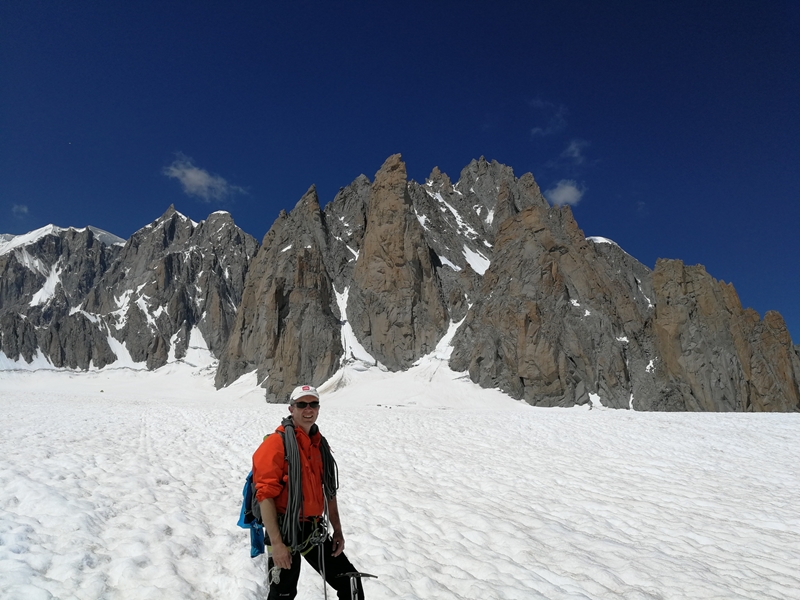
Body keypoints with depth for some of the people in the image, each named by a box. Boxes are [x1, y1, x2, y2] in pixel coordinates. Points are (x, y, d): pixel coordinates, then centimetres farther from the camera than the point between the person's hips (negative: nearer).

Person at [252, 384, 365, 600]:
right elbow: (265, 495, -18)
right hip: (285, 532, -6)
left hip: (314, 531, 6)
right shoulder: (276, 443, -14)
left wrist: (337, 531, 14)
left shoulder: (320, 444, 8)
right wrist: (276, 543, -21)